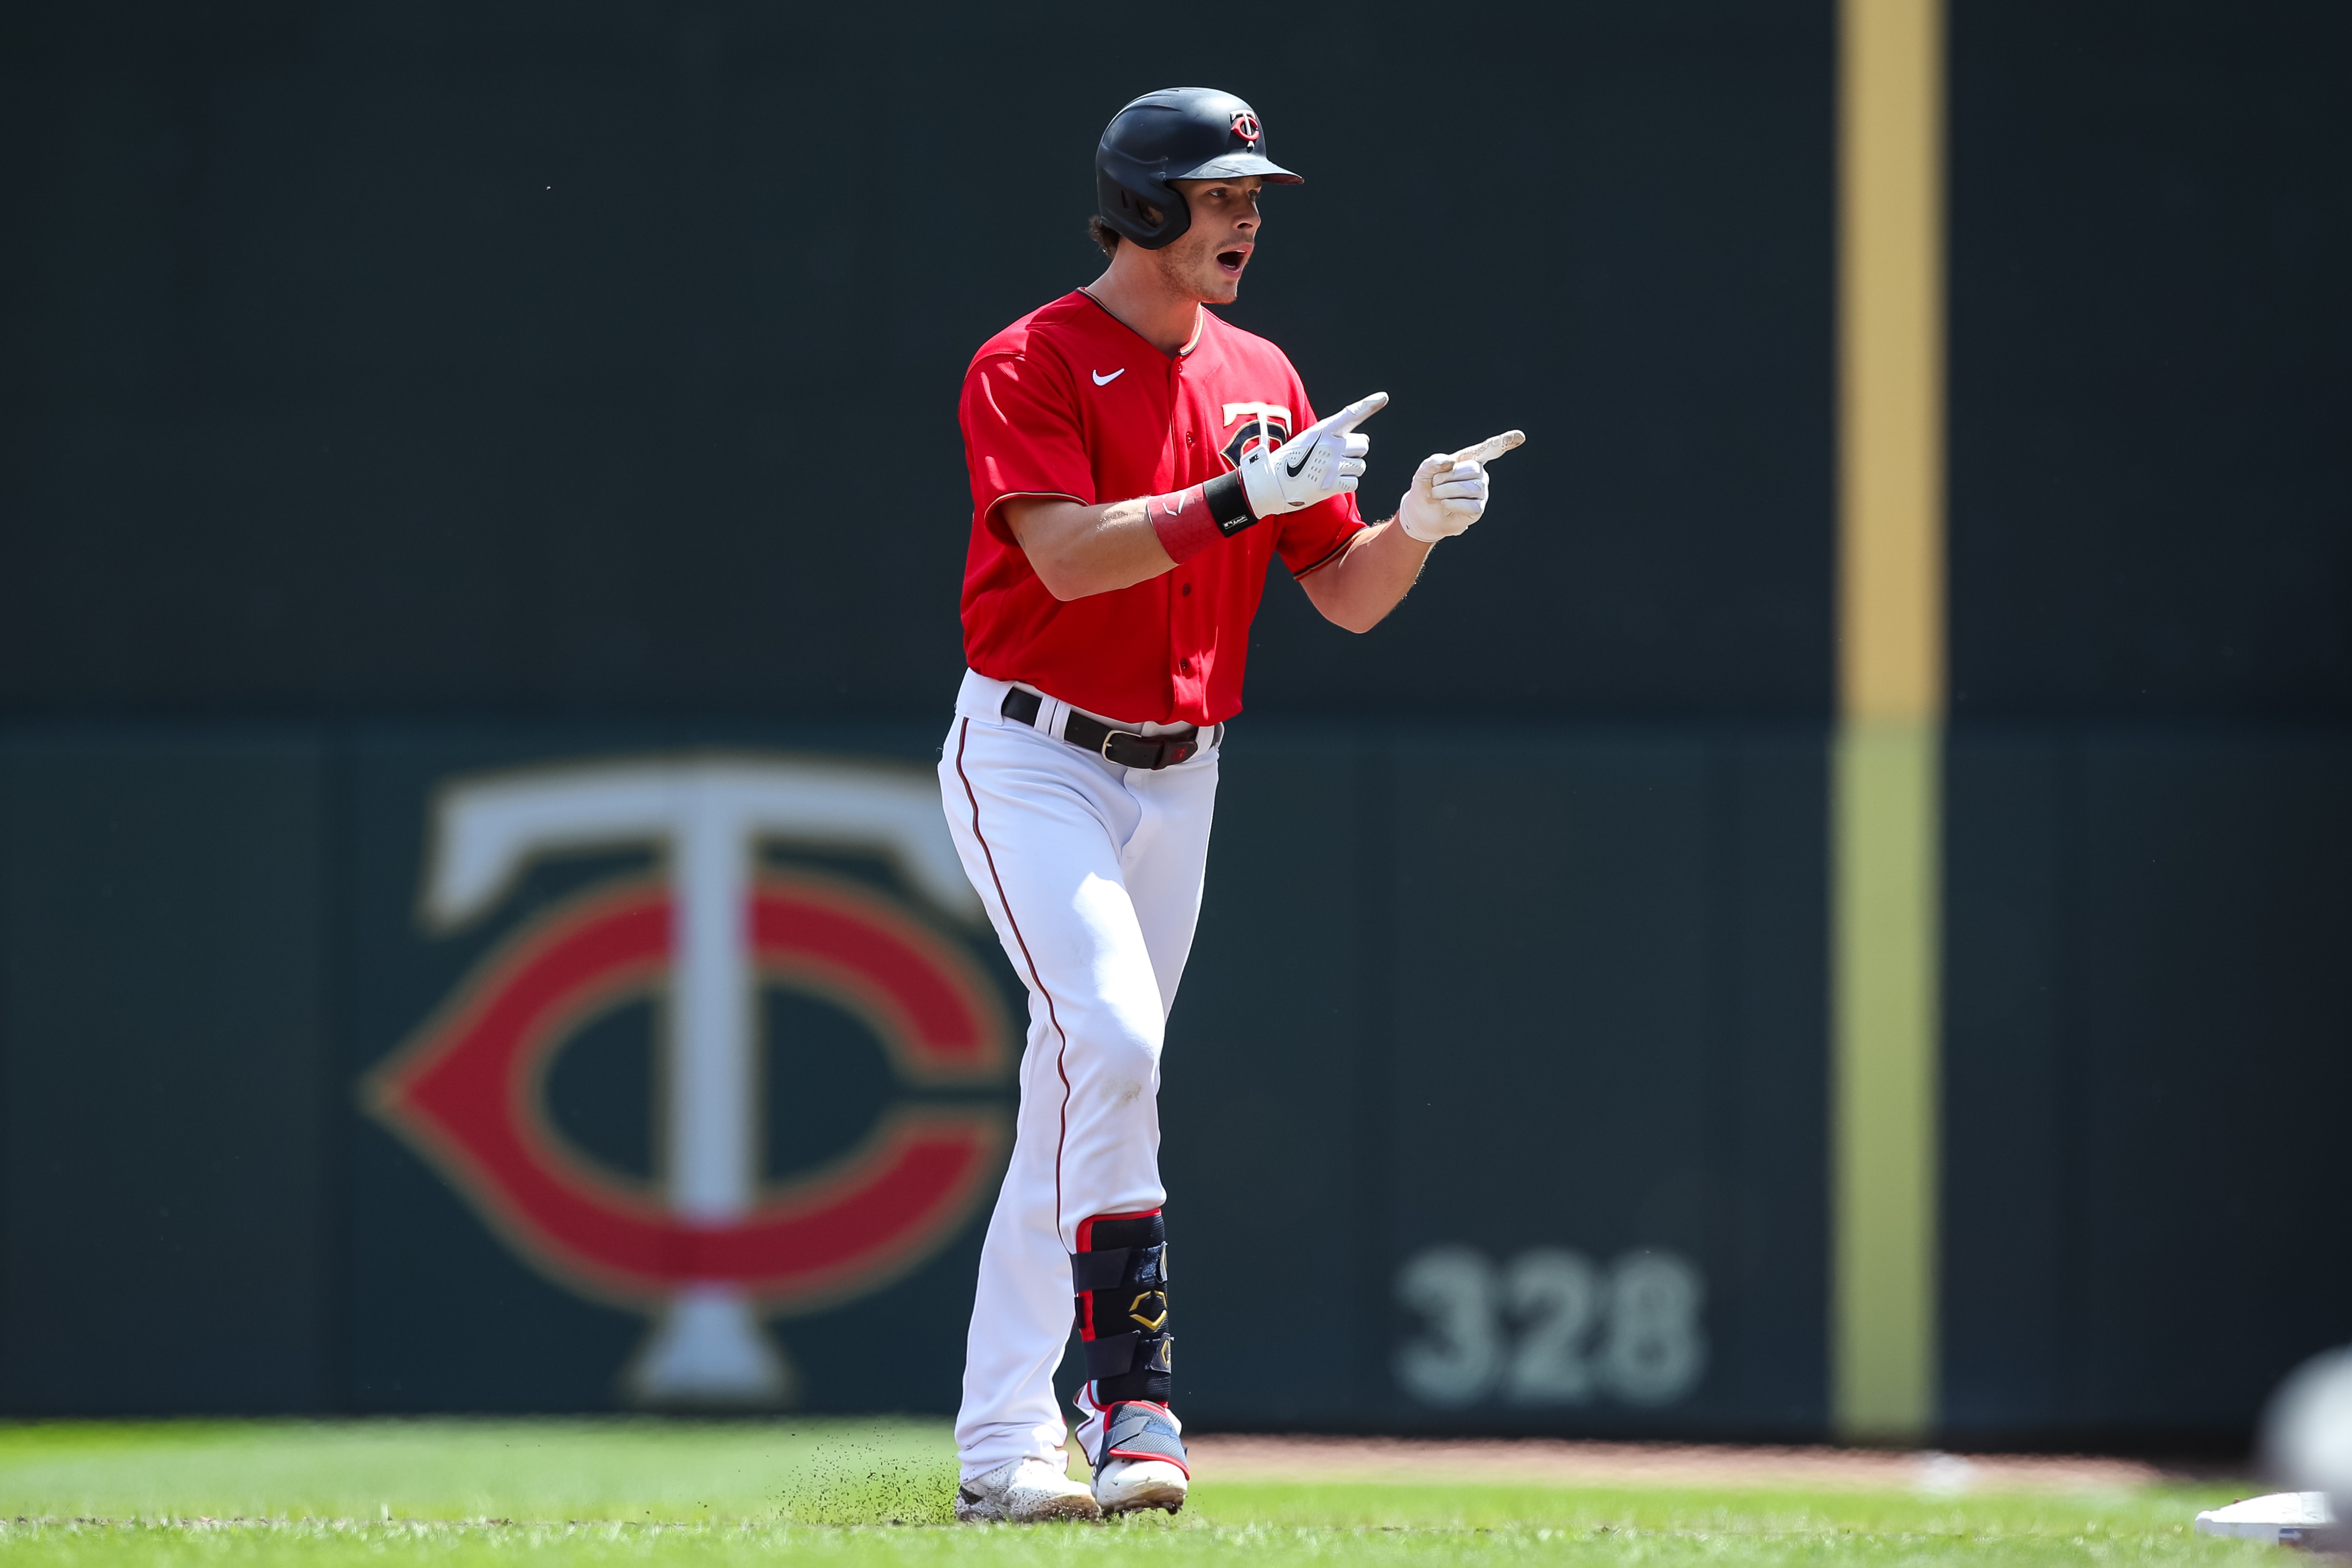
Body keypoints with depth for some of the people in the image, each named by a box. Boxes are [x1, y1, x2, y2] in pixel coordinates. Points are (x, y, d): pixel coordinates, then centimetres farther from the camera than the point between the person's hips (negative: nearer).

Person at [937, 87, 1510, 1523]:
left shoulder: (1262, 381, 9)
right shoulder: (1031, 367, -9)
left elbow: (1347, 597, 8)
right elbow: (1068, 554, -24)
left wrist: (1419, 525, -12)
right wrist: (1248, 494, -29)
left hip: (1177, 781, 7)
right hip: (1034, 757, -6)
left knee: (1084, 1086, 8)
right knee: (1112, 1032, -23)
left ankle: (1003, 1442, 14)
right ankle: (1132, 1402, -25)